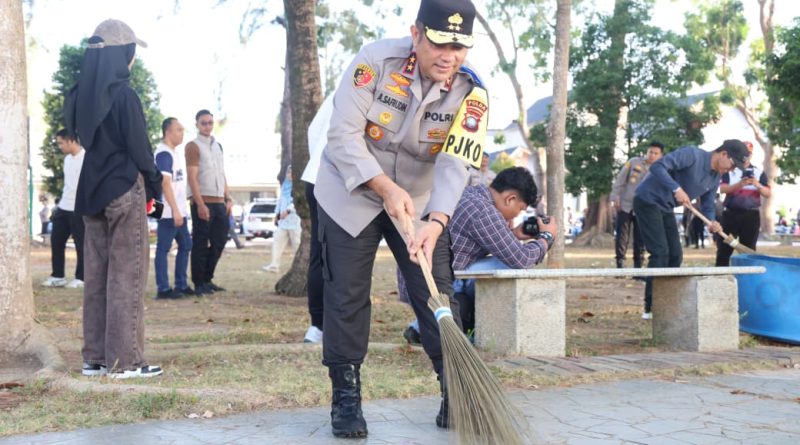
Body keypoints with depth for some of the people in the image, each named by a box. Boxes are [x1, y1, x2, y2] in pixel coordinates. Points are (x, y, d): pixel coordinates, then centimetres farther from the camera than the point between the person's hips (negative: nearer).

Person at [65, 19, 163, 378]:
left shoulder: (81, 94, 9)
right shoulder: (123, 95, -14)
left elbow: (81, 138, 14)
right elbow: (139, 146, -14)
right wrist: (152, 186, 1)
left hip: (92, 191, 7)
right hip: (124, 190, -7)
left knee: (96, 274, 10)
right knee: (127, 275, -3)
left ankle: (95, 357, 14)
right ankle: (125, 360, -1)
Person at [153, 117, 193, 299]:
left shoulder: (176, 154, 17)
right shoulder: (163, 153, -13)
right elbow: (165, 182, -19)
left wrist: (180, 210, 17)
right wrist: (175, 210, -22)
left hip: (179, 210, 10)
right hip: (168, 211, -10)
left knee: (185, 246, 13)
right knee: (163, 249, -4)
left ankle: (181, 285, 21)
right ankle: (163, 289, -1)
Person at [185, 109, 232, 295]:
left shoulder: (218, 146, 18)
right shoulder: (193, 146, -4)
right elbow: (192, 177, -11)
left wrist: (228, 198, 12)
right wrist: (200, 204, -18)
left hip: (219, 202, 7)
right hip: (203, 202, -7)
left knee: (219, 242, 9)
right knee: (200, 243, -2)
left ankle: (207, 279, 20)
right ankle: (199, 284, 4)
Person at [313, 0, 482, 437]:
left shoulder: (470, 92, -15)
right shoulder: (375, 59, -21)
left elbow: (455, 165, -25)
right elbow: (344, 135, -23)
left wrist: (435, 221, -41)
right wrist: (387, 189, -34)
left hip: (420, 201, 2)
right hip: (351, 193, -2)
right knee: (346, 298, -2)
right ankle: (346, 398, 10)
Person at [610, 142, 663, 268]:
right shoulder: (633, 162, -1)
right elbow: (620, 180, 1)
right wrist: (615, 197, -4)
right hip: (625, 205, 0)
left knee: (640, 239, 2)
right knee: (621, 237, -1)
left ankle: (637, 266, 9)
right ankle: (620, 265, 6)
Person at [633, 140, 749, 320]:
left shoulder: (715, 180, 5)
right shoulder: (692, 155, -20)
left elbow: (707, 205, 7)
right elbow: (657, 166, -27)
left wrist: (712, 222, -15)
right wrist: (677, 189, -37)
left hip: (666, 209, 9)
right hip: (648, 201, -9)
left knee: (675, 255, 7)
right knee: (660, 253, -15)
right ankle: (651, 308, -11)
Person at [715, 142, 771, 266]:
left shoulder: (759, 172, 9)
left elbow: (768, 193, 3)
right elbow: (722, 188, -8)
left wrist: (758, 185, -18)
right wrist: (739, 184, -25)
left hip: (752, 215, 1)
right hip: (731, 214, -1)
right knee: (724, 249, -3)